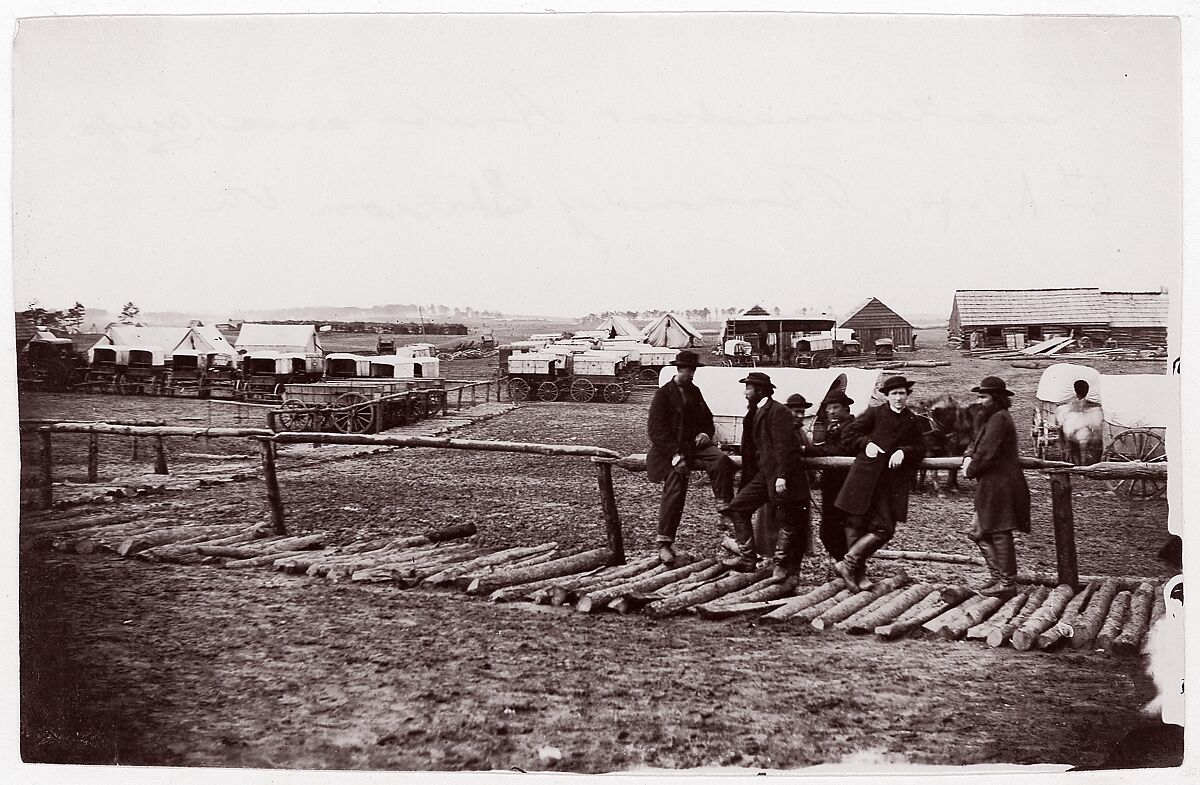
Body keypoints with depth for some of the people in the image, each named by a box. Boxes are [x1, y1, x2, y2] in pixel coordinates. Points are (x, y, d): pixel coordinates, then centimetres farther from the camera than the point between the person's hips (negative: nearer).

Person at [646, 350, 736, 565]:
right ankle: (665, 544, -5)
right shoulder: (663, 394, -5)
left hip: (695, 444, 5)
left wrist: (706, 433, 0)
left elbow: (707, 419, 26)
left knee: (722, 461, -23)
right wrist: (675, 455, -21)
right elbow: (656, 429, -12)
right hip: (671, 450, -5)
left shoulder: (694, 391, 15)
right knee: (674, 493, -14)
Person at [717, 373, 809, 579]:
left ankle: (782, 566, 10)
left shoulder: (778, 411, -11)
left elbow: (783, 446, -18)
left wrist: (782, 476, -24)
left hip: (781, 476, -9)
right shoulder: (754, 413, 17)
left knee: (787, 522, 0)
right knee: (737, 508, 1)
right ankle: (747, 558, 3)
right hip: (763, 474, 9)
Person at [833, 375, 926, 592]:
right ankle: (858, 574, 11)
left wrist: (903, 452, -8)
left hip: (892, 483, 2)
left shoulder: (912, 421, 12)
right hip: (865, 479, -2)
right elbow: (850, 432, 8)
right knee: (856, 525, 1)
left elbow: (920, 449, 11)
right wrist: (866, 443, -7)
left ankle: (847, 564, 2)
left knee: (884, 530, -6)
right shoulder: (874, 413, 5)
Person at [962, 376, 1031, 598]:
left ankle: (1007, 583, 2)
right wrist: (968, 458, 1)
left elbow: (987, 453, -22)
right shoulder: (992, 419, 19)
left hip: (1000, 485, -11)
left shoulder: (999, 419, -15)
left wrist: (971, 470, -6)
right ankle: (999, 576, 18)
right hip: (993, 486, 11)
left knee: (1000, 534, -5)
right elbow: (975, 445, 23)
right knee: (979, 532, 13)